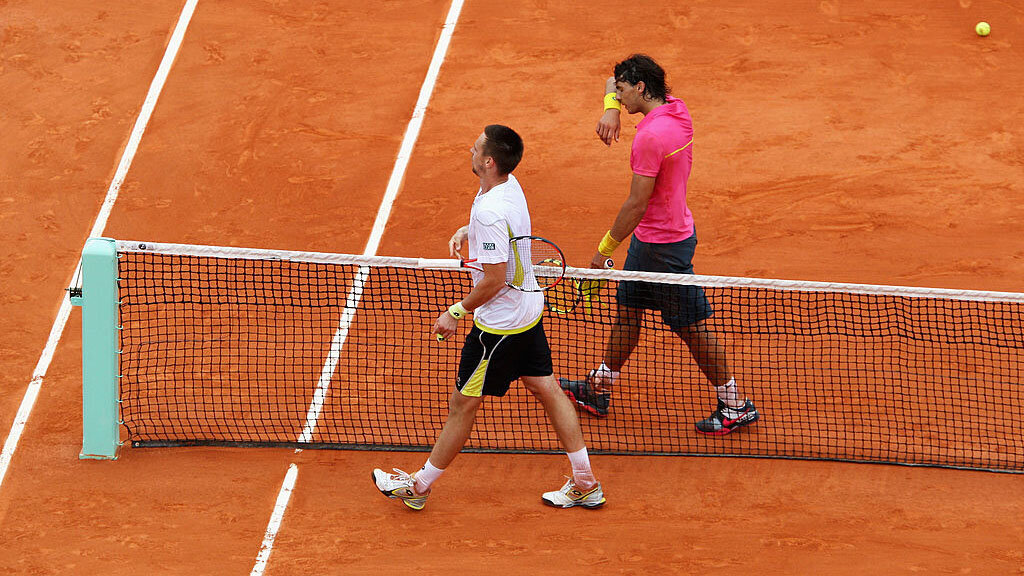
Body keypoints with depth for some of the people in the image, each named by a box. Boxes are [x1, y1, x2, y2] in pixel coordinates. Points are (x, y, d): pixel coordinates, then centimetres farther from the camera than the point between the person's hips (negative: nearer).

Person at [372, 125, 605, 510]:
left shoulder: (490, 212, -29)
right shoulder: (510, 186, 1)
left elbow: (495, 278, -26)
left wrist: (456, 312, -15)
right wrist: (465, 232, 7)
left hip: (499, 326, -9)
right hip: (529, 311, 9)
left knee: (463, 405, 4)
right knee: (546, 390, 15)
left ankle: (419, 485, 18)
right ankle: (585, 483, 20)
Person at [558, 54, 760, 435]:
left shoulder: (650, 136, -28)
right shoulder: (675, 109, 1)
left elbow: (637, 204, -25)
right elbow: (613, 84, 14)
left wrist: (606, 248, -14)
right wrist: (611, 109, -9)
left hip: (663, 246, -10)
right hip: (649, 239, 10)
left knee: (691, 326, 2)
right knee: (627, 311, 20)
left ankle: (735, 406, 13)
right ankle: (599, 390, 33)